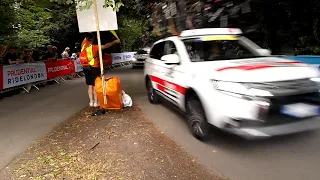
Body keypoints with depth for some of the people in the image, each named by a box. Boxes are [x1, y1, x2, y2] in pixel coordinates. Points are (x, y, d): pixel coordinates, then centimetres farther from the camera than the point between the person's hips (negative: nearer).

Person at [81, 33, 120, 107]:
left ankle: (91, 102, 16)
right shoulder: (94, 47, -17)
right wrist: (114, 42, -7)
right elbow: (106, 46, -16)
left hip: (86, 68, 6)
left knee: (90, 85, 12)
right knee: (95, 85, 1)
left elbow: (85, 39, 18)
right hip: (94, 68, -6)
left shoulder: (83, 45, -1)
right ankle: (96, 102, 4)